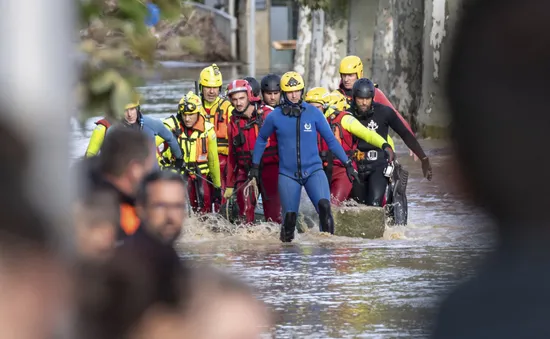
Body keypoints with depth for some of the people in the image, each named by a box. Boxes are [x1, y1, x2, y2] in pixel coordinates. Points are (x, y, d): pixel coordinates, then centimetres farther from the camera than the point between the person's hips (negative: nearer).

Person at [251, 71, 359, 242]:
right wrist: (255, 166, 18)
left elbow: (331, 140, 6)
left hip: (313, 170, 0)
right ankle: (285, 242, 19)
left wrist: (347, 163, 5)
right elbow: (261, 139, 16)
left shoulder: (314, 113, 0)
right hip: (287, 174, 0)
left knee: (324, 206, -23)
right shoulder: (274, 116, 0)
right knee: (290, 216, -6)